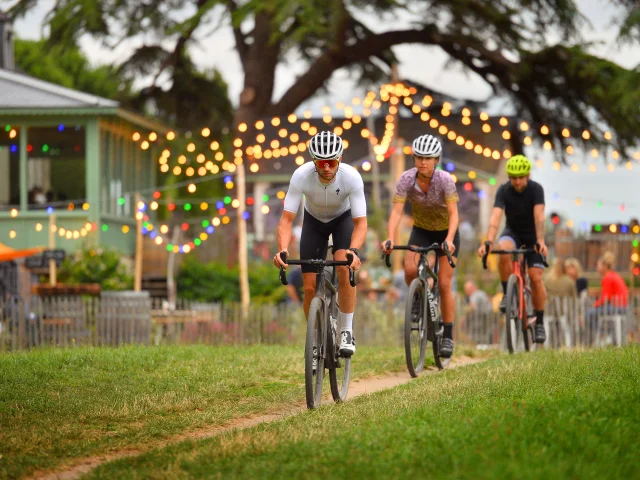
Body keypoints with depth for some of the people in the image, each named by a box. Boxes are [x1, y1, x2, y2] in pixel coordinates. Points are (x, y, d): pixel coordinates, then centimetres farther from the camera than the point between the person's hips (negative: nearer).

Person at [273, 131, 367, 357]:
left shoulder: (352, 177, -34)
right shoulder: (301, 176, -33)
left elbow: (360, 222, -33)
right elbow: (286, 219, -32)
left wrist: (354, 250, -52)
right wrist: (282, 250, -50)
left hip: (343, 218, -1)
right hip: (314, 220, 1)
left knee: (344, 267, -29)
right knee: (310, 287, -7)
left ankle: (346, 332, -16)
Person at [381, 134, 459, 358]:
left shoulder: (444, 180, -26)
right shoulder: (406, 179, -22)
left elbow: (453, 213, -31)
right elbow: (397, 211, -28)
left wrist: (449, 240, -47)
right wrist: (390, 238, -44)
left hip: (446, 232, -2)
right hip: (421, 231, 2)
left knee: (444, 285, -7)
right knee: (410, 269, -25)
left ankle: (448, 337, 4)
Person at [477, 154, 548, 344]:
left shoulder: (536, 189, -22)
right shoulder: (504, 191, -20)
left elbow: (539, 217, -33)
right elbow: (495, 217, -32)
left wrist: (540, 241, -48)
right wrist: (488, 242, -47)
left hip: (533, 235, -1)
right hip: (512, 232, 1)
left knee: (535, 277, -12)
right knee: (504, 250, -34)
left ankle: (539, 323, 1)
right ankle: (507, 294, -17)